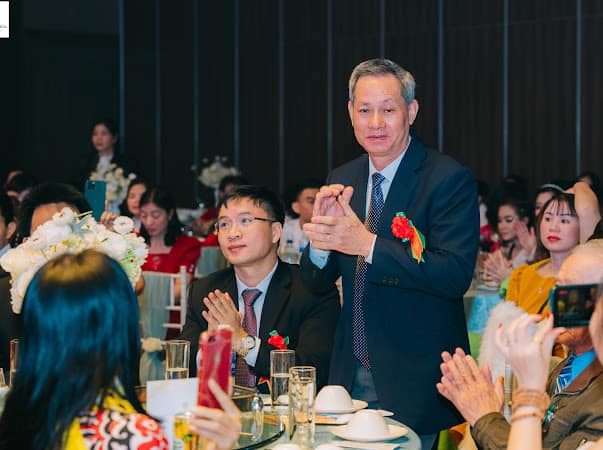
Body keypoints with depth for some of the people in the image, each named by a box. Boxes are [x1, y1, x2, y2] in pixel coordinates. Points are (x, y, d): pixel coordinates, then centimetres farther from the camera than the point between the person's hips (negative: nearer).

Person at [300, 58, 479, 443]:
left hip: (415, 379, -5)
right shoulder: (342, 180, 7)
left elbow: (456, 274, -23)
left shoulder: (451, 179, -12)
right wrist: (321, 236, -16)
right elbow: (316, 280, 6)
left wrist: (368, 244, -29)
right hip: (351, 373, 5)